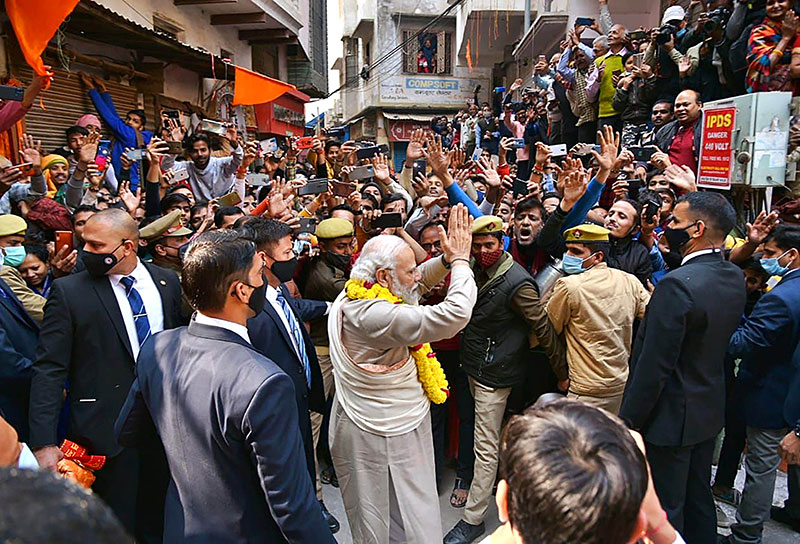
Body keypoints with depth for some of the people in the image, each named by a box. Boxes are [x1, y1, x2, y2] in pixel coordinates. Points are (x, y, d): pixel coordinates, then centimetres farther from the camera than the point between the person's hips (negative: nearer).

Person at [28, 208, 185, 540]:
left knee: (158, 524, 17)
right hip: (108, 433, -2)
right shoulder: (68, 292, -7)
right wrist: (43, 442, -13)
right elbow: (49, 370, -8)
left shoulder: (168, 282, 1)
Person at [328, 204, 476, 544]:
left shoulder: (354, 295, 0)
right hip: (383, 436, -10)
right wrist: (460, 259, -21)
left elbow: (420, 281, 12)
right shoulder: (375, 314, -30)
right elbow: (454, 315, -34)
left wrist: (446, 259, -5)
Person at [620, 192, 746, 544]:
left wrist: (629, 420, -16)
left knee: (664, 510, 9)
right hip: (710, 410, 9)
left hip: (671, 418, -8)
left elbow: (654, 366, -26)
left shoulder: (677, 285, -27)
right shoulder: (734, 278, 0)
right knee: (698, 499, 25)